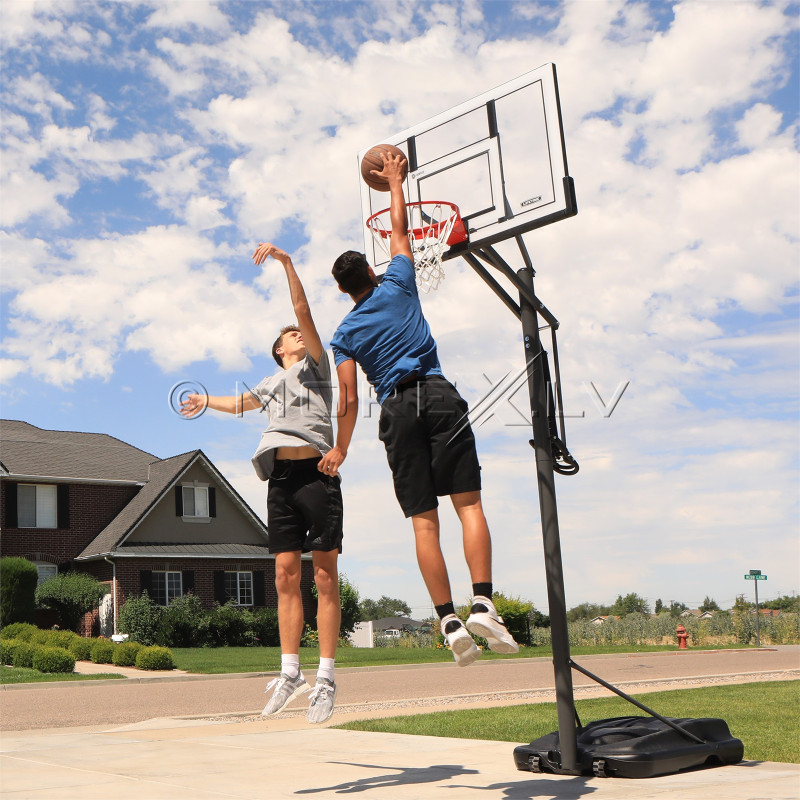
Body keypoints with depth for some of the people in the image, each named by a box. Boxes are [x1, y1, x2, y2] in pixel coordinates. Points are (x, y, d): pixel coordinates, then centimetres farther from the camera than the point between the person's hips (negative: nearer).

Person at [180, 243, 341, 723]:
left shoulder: (316, 364, 15)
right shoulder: (271, 385, 29)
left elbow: (304, 311, 3)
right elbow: (239, 404, 48)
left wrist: (286, 262, -3)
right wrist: (205, 401, 63)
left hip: (317, 472, -5)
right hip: (281, 476, 5)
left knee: (325, 576, -7)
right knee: (286, 575, -1)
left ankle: (326, 677, -8)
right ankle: (291, 672, 1)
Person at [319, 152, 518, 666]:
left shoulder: (345, 335, 11)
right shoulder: (398, 287, 11)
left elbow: (349, 400, 5)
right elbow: (400, 230, 25)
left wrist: (340, 450, 16)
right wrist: (395, 181, 35)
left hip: (397, 411, 1)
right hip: (438, 395, 0)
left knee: (424, 521, -1)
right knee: (469, 503, -7)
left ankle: (449, 621, -8)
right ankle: (483, 604, -20)